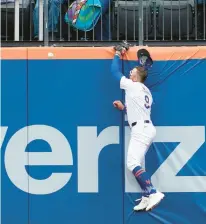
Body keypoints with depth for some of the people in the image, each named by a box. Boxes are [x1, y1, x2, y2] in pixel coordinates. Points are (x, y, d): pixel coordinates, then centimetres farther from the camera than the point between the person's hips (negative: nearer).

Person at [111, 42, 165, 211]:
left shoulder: (132, 86, -6)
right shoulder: (146, 92, 19)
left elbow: (115, 71, 1)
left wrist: (118, 54, 14)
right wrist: (124, 108, 23)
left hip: (141, 130, -10)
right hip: (146, 129, 10)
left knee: (132, 163, -18)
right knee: (137, 164, 14)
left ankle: (153, 193, -28)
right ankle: (147, 198, 12)